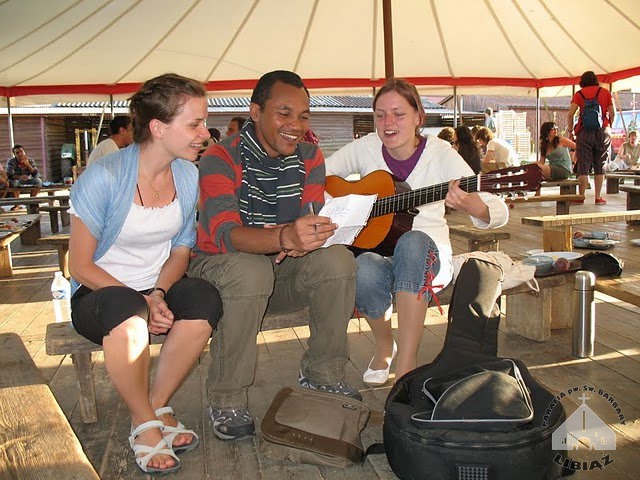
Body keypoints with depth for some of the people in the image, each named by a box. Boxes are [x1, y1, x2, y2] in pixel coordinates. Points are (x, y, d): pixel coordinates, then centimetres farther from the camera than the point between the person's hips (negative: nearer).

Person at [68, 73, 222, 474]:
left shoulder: (188, 175, -3)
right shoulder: (104, 177, -18)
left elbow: (181, 250, 6)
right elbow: (80, 265, -14)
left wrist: (158, 294, -13)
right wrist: (142, 302, -23)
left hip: (159, 288, 4)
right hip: (98, 293, -4)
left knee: (205, 299, -28)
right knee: (127, 309, -38)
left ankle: (157, 407, -9)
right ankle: (146, 424, -14)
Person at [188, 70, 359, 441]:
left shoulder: (310, 157, 0)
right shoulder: (222, 158, -16)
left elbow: (313, 223, -8)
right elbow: (224, 233, -31)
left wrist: (309, 238, -34)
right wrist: (284, 237, -51)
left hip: (280, 269, 5)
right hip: (218, 265, -4)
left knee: (338, 260, -22)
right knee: (250, 271, -38)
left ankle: (322, 375, -2)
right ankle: (227, 400, -18)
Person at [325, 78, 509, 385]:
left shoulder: (439, 154, -7)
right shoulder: (366, 148, -1)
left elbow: (499, 214, -15)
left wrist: (472, 207, -39)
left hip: (429, 256, -1)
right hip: (374, 249, 2)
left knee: (413, 241, -37)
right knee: (364, 271, -35)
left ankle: (406, 367, -32)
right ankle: (384, 345, -2)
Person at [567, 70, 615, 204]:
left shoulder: (579, 94, 5)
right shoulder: (605, 92, 10)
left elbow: (570, 114, -6)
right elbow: (612, 113, 6)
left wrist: (571, 130, 4)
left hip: (584, 131, -1)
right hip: (603, 130, 2)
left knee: (583, 165, 0)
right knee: (600, 165, 7)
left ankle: (581, 196, -4)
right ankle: (598, 197, 7)